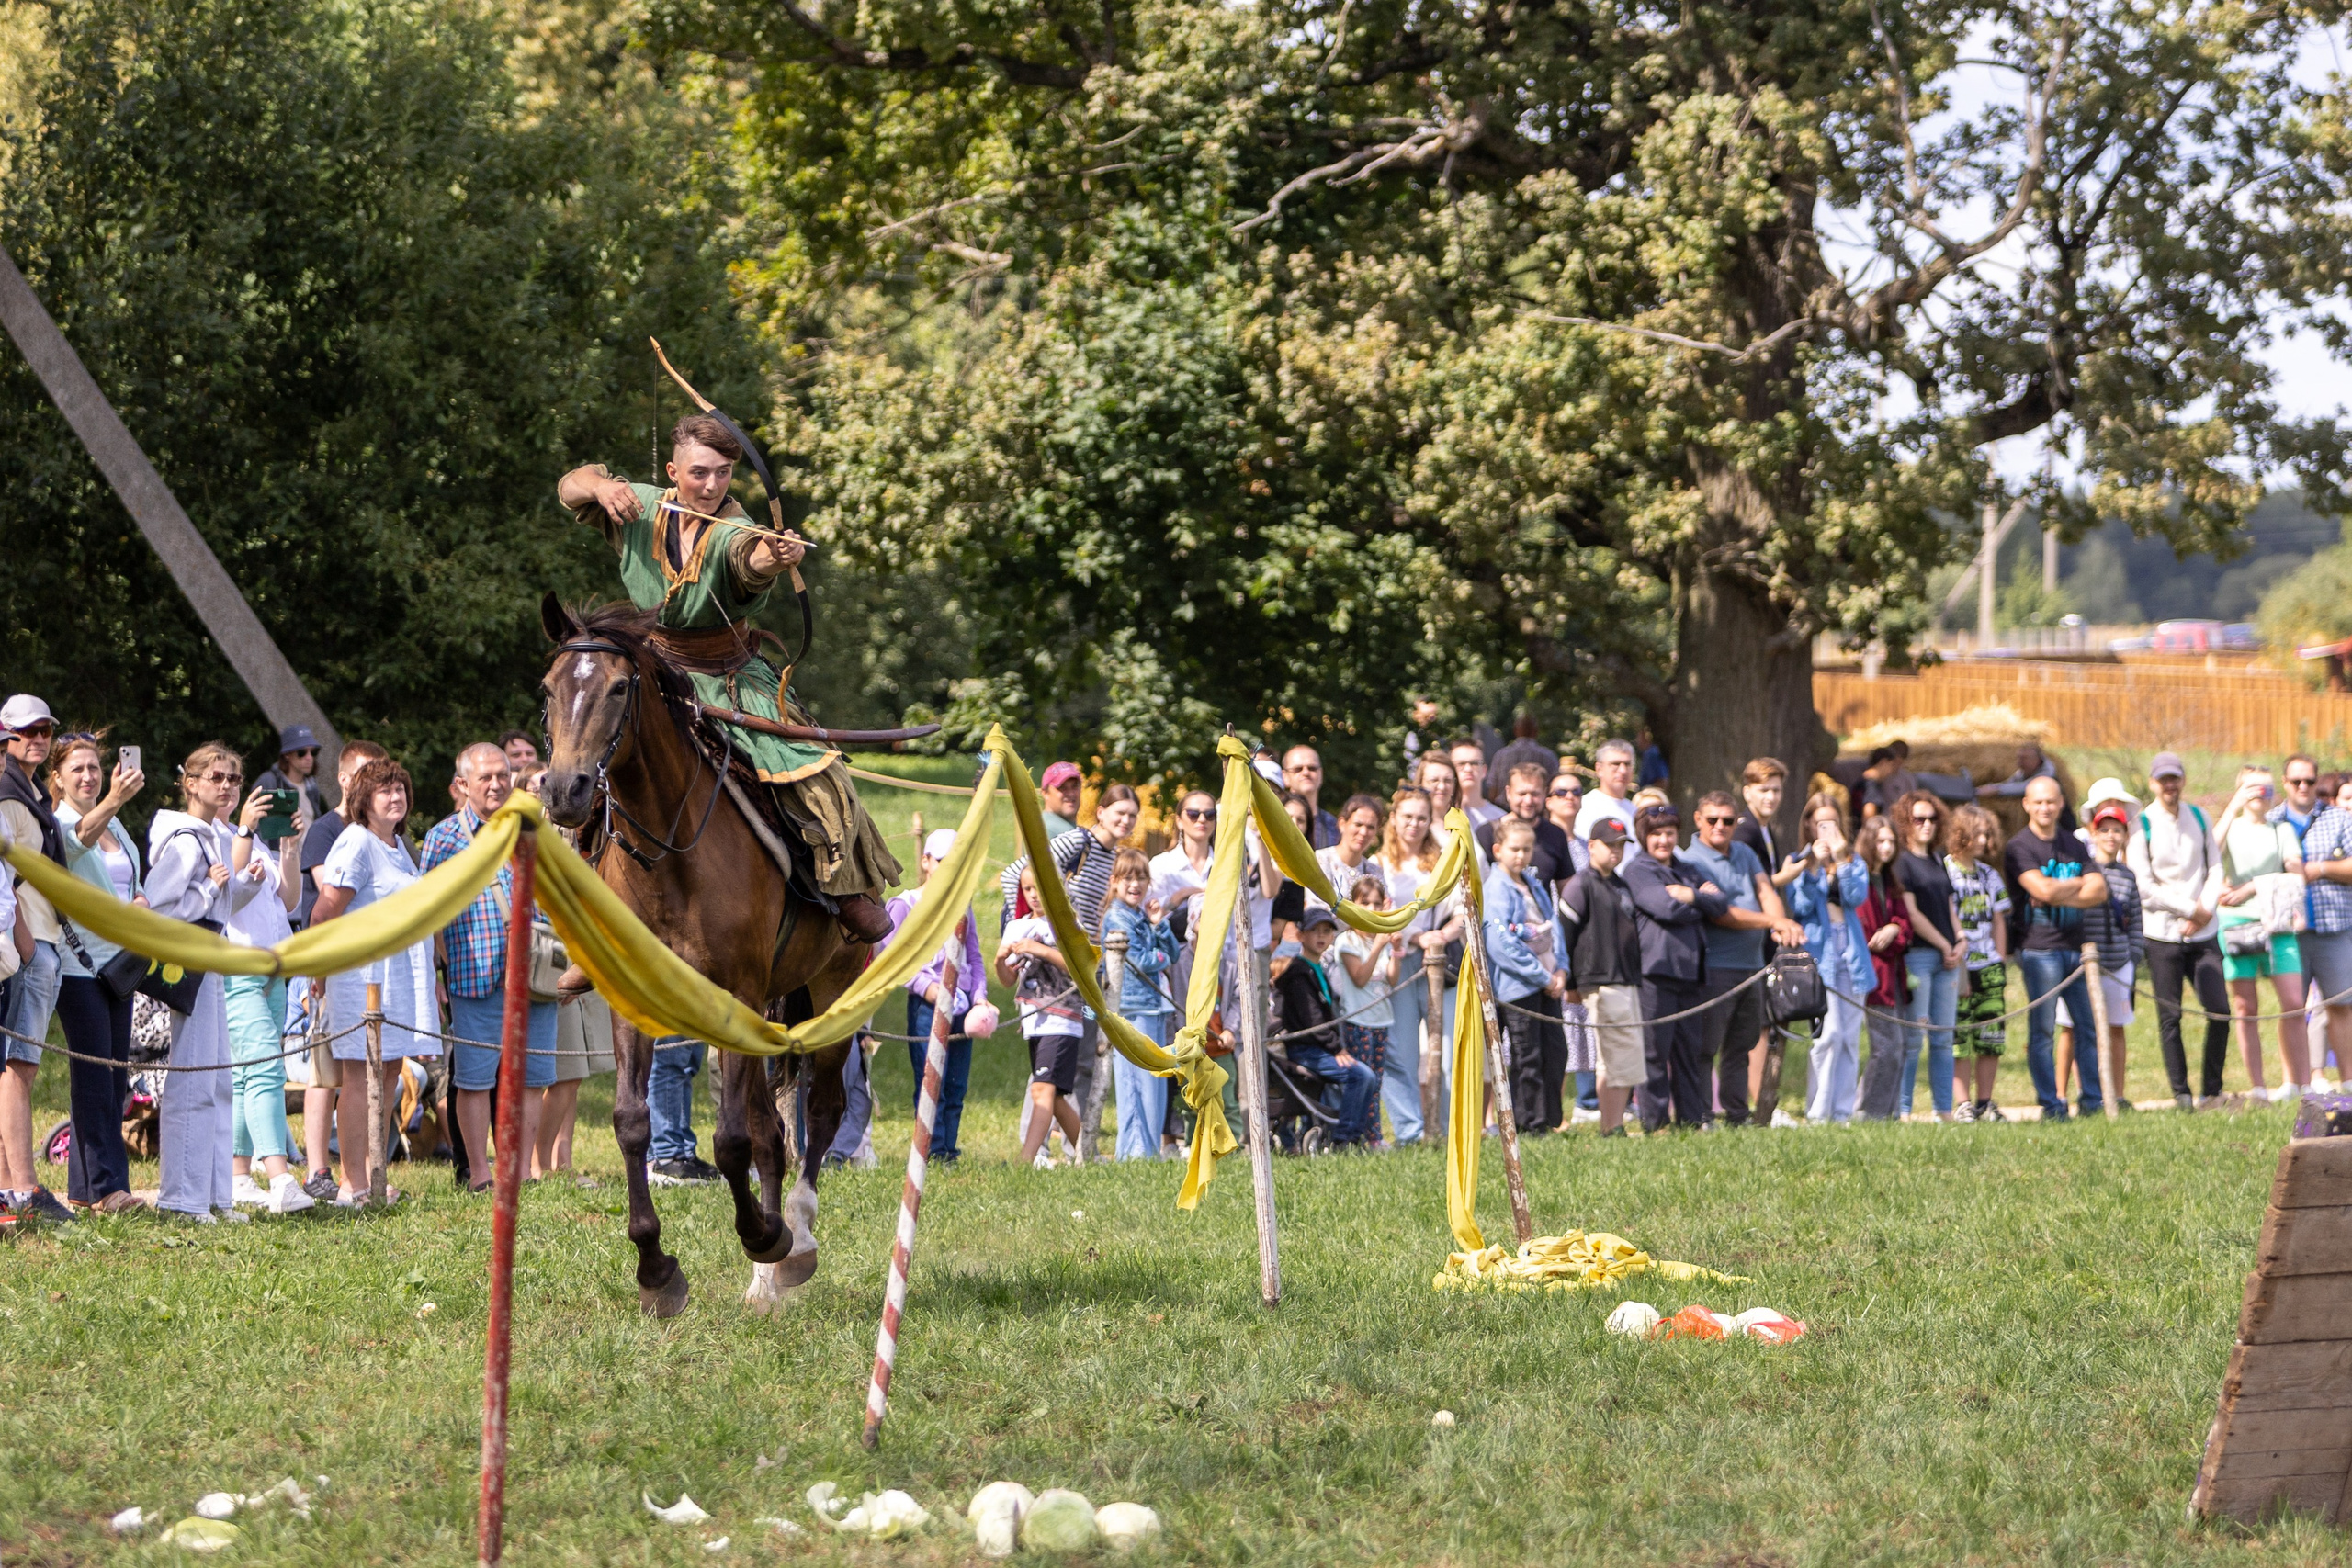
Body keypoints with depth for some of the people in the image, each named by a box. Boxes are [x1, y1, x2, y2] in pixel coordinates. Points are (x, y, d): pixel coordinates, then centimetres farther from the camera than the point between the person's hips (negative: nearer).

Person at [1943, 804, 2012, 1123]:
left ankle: (1985, 1102, 10)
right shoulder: (1943, 871, -5)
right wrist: (1957, 970, -10)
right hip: (1958, 968, -6)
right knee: (1958, 1040, -7)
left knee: (1991, 1038, 3)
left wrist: (2001, 967, 11)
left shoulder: (1989, 875, 15)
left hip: (1989, 968, 6)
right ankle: (1962, 1104, -3)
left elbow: (1999, 922, 18)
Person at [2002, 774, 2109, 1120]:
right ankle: (2051, 1105, -1)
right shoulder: (2019, 847, -3)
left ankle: (2093, 1100, 12)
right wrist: (2080, 884, 1)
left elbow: (2099, 892, 5)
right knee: (2042, 1031, -5)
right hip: (2039, 947, -6)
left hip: (2074, 946, 6)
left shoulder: (2074, 845, 16)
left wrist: (2060, 894, -11)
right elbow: (2043, 889, -16)